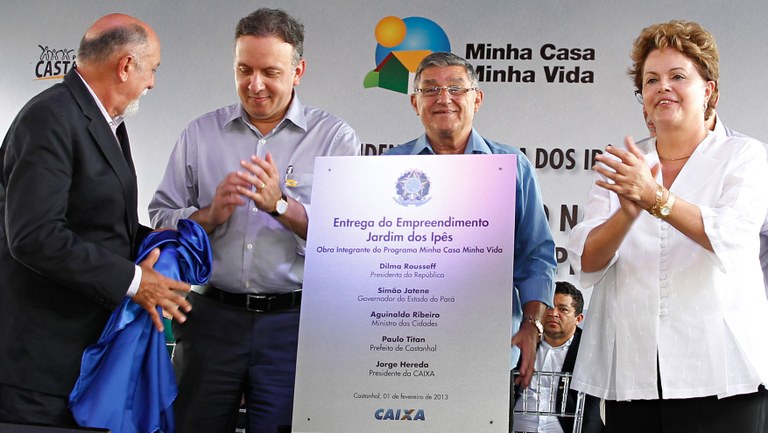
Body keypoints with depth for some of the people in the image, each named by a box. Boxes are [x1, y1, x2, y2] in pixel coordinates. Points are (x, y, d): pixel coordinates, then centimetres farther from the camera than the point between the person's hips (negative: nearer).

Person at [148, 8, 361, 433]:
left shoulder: (335, 137, 1)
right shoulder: (200, 134, 9)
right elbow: (161, 220, 7)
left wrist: (281, 206, -19)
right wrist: (210, 215, -11)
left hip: (293, 319, -2)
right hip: (212, 314, 3)